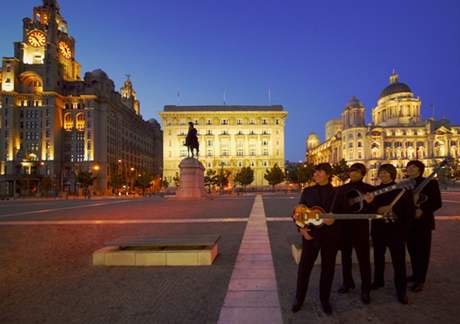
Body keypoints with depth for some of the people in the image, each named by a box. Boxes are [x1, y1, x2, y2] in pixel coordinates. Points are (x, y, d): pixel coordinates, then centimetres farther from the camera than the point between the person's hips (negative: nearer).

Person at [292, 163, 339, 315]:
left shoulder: (337, 193, 1)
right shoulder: (308, 191, 4)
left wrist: (334, 219, -18)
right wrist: (301, 228, -10)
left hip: (330, 235, 0)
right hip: (311, 234, 0)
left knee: (328, 268, 11)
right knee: (304, 267, 3)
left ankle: (325, 299, 29)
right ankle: (299, 298, 20)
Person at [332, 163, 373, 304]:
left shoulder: (368, 189, 0)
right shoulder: (341, 189, 9)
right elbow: (336, 208, 9)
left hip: (361, 227, -3)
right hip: (344, 227, 4)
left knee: (364, 259, 0)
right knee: (345, 257, 14)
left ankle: (365, 290, 11)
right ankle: (347, 282, 31)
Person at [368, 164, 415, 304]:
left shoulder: (402, 189, -3)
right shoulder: (375, 190, 7)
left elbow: (410, 210, -7)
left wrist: (393, 210, -20)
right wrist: (378, 210, -16)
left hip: (396, 230, -4)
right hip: (378, 229, 4)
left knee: (399, 261, -1)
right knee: (378, 257, 17)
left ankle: (401, 291, 10)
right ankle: (378, 280, 35)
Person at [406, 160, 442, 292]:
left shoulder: (430, 183, -4)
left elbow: (437, 203, -7)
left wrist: (423, 210, -21)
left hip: (423, 222, -4)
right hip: (408, 222, 4)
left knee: (422, 251, 1)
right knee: (412, 251, 13)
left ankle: (420, 280, 9)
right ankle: (415, 274, 28)